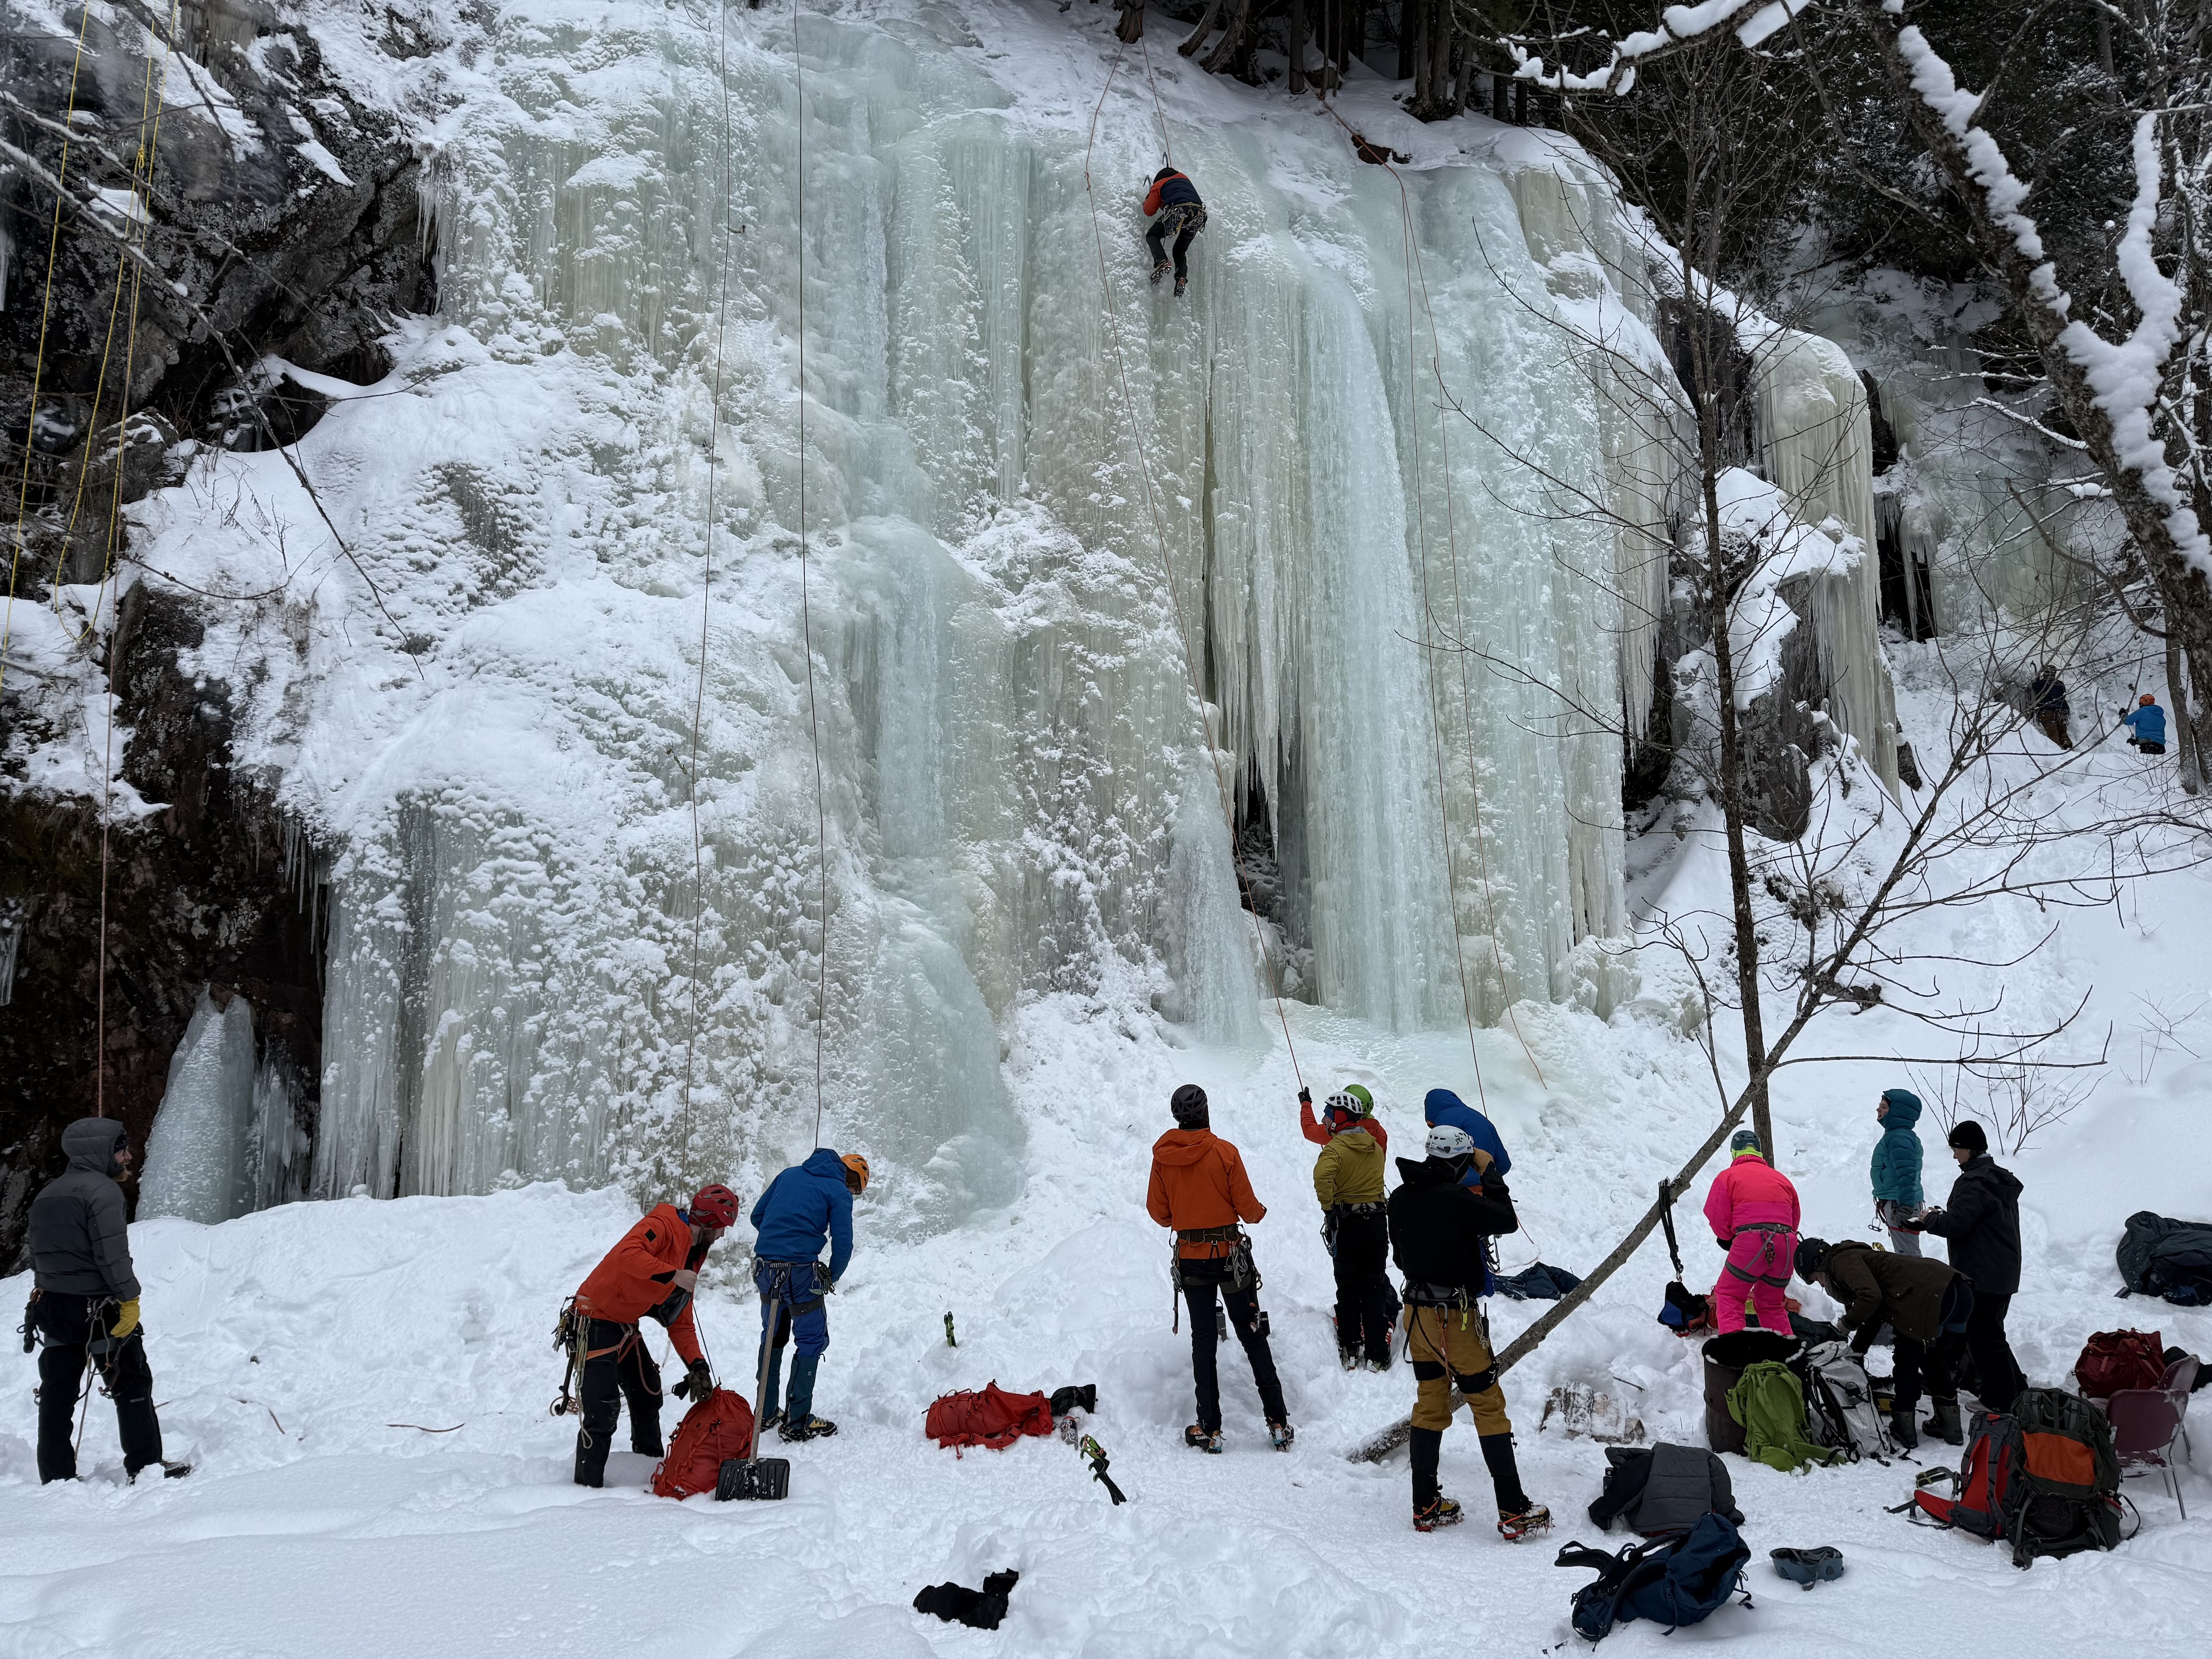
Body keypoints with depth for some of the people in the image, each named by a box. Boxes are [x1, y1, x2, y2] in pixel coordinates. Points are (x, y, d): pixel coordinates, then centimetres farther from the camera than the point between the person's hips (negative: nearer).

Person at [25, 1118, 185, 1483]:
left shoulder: (46, 1194, 13)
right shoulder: (103, 1189, -14)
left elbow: (37, 1252, 16)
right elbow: (112, 1253, -20)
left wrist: (46, 1299, 19)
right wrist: (129, 1300, -16)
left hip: (50, 1307, 8)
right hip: (97, 1308, -8)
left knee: (57, 1393, 12)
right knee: (133, 1384, 4)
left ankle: (56, 1476, 15)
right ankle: (145, 1465, 6)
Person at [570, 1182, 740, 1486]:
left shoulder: (692, 1257, 12)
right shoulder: (665, 1226, -16)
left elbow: (681, 1321, 12)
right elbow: (627, 1253, -36)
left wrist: (697, 1366, 1)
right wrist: (672, 1275, -37)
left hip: (627, 1328, 10)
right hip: (597, 1320, -10)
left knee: (648, 1397, 18)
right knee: (603, 1409, -14)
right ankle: (587, 1484, -6)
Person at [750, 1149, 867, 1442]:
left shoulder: (789, 1175, 16)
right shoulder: (839, 1191, -1)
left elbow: (757, 1215, 17)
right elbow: (843, 1244, -5)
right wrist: (832, 1277, 11)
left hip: (764, 1266, 6)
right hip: (799, 1270, -6)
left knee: (773, 1336, 21)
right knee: (813, 1341, 7)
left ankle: (765, 1415, 27)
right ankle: (797, 1423, 5)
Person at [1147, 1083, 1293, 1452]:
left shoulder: (1162, 1155, -4)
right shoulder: (1224, 1152, -13)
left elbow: (1159, 1213, 4)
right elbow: (1248, 1208, -9)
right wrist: (1261, 1211, 13)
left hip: (1189, 1260, 2)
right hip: (1230, 1256, -2)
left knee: (1203, 1341, 11)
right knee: (1253, 1337, 7)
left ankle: (1209, 1428, 9)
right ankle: (1278, 1422, 6)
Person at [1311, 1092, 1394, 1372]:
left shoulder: (1336, 1147, -14)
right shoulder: (1376, 1147, 7)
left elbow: (1323, 1176, -31)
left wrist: (1329, 1208, -20)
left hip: (1347, 1221, -4)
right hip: (1378, 1219, 4)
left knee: (1348, 1288, 8)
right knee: (1375, 1286, 9)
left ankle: (1350, 1350, 10)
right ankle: (1378, 1354, 7)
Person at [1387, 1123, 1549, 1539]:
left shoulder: (1401, 1199, 1)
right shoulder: (1455, 1200, -22)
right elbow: (1508, 1221, -12)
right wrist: (1491, 1173, -5)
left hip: (1417, 1312, 7)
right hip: (1456, 1317, -7)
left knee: (1430, 1406, 15)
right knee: (1488, 1406, 1)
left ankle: (1426, 1506, 19)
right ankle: (1514, 1512, 4)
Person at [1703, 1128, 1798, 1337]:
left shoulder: (1728, 1176, 10)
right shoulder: (1781, 1178, 23)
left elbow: (1717, 1216, 0)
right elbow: (1794, 1218, 21)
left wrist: (1727, 1239, 17)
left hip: (1750, 1241, -5)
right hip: (1786, 1244, 5)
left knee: (1728, 1296, 4)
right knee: (1771, 1304, 19)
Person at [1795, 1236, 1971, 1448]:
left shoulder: (1842, 1261, -1)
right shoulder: (1858, 1257, 29)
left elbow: (1871, 1295, -18)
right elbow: (1873, 1318, 33)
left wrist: (1848, 1323, -3)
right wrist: (1855, 1352, 28)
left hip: (1936, 1297, -10)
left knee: (1907, 1359, 7)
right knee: (1931, 1359, 25)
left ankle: (1904, 1428, 11)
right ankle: (1949, 1425, 29)